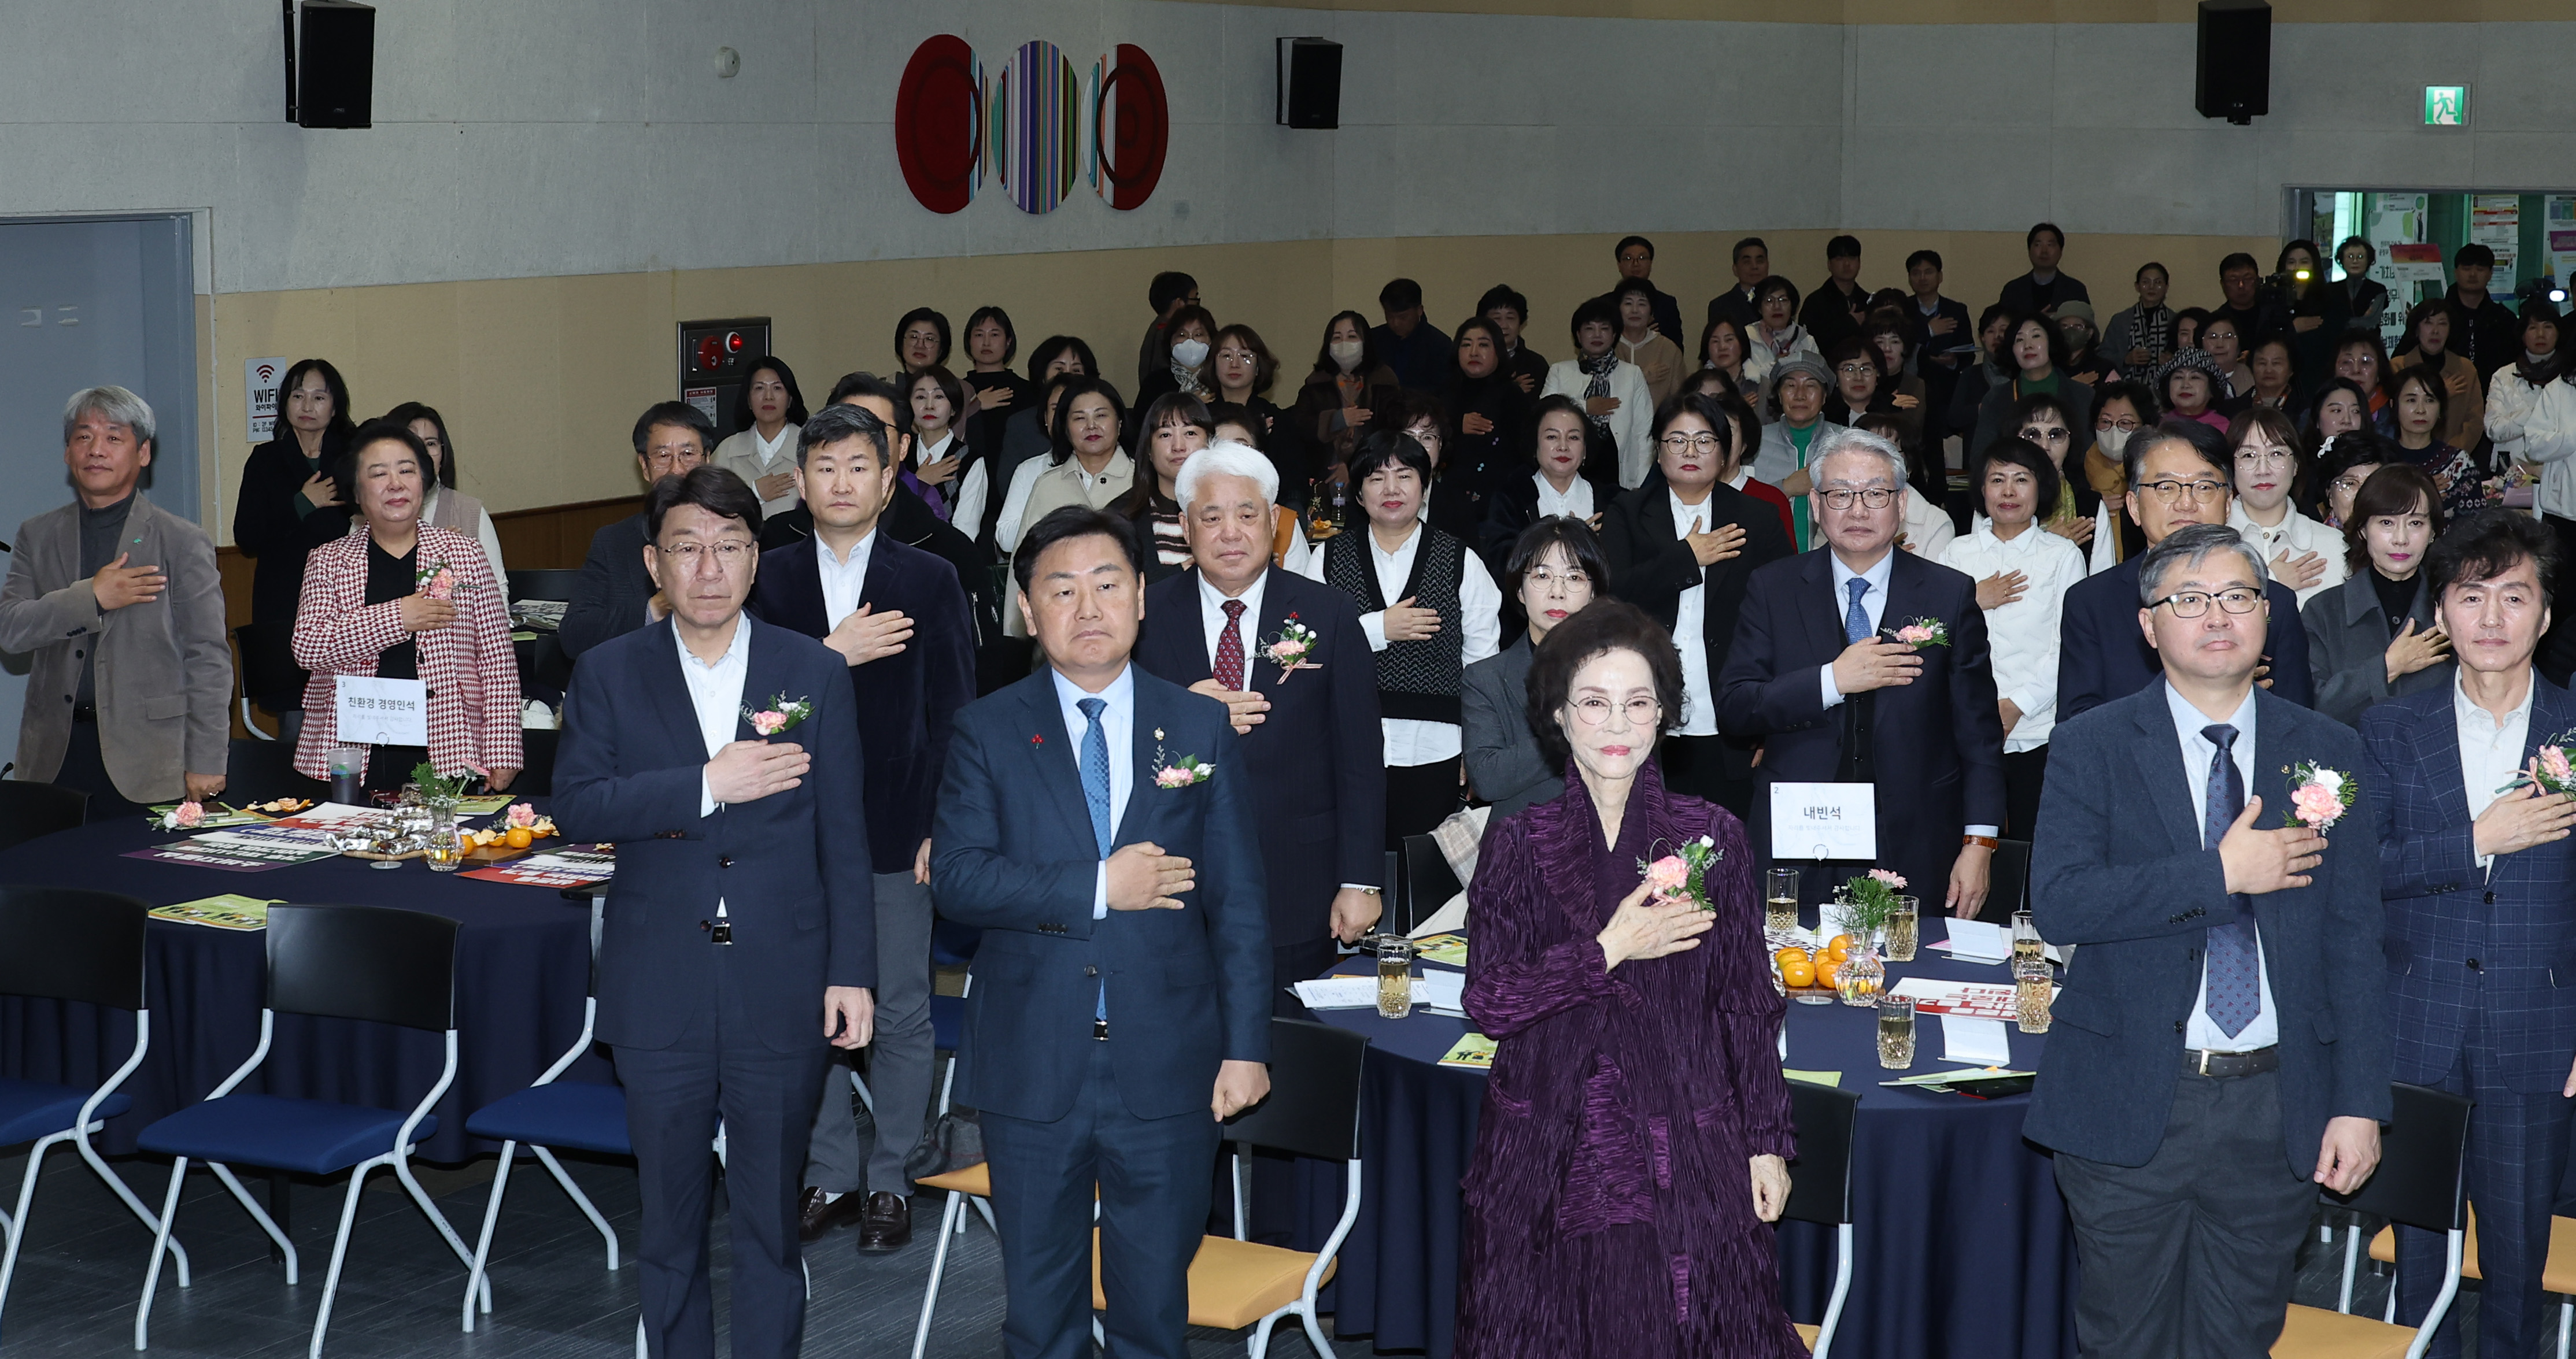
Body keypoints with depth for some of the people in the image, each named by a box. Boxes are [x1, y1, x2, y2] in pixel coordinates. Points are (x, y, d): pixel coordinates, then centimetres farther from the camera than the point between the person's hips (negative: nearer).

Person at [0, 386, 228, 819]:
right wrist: (92, 598, -13)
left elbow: (209, 660, -1)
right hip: (56, 758, 3)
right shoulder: (36, 537, 13)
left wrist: (205, 765, -7)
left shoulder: (184, 543, 1)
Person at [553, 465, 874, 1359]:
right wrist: (705, 785, -20)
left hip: (782, 997, 0)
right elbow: (576, 806, -10)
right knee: (671, 1222, 12)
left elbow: (844, 837, 1)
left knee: (771, 1222, 8)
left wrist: (853, 973, -3)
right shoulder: (610, 675, 2)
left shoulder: (816, 673, 1)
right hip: (659, 999, 1)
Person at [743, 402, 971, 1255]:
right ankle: (829, 1175, 22)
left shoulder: (930, 582, 1)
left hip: (898, 831, -1)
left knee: (901, 1012, 5)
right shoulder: (770, 580, 5)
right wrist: (836, 653, -17)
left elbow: (953, 714, 0)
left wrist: (943, 825, -6)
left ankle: (889, 1180, 17)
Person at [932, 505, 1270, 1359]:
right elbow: (957, 877, -11)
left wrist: (1246, 1045, -4)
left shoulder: (1203, 728, 3)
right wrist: (1098, 889, -19)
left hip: (1168, 1066, 0)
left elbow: (1238, 899, 1)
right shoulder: (988, 731, 1)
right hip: (1033, 1066, 0)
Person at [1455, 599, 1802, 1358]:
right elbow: (1488, 1003, -7)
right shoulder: (1518, 847, 1)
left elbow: (1746, 1004, 4)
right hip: (1553, 1154, 0)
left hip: (1685, 1152, 0)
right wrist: (1610, 950, -15)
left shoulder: (1713, 838, 1)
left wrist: (1767, 1143, 3)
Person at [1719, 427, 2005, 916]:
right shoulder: (1772, 590, 4)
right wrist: (1831, 681, -15)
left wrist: (1979, 843, -3)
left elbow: (1978, 731, 3)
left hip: (1914, 855, 0)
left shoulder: (1951, 595, 3)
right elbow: (1732, 709, -4)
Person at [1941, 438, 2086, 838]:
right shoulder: (1956, 554, 14)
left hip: (2038, 734, -1)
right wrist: (1973, 600, -6)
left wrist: (2014, 707, -10)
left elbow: (2067, 649, 0)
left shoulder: (2064, 555, 8)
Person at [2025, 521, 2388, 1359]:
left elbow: (2356, 938, 4)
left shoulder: (2329, 753, 6)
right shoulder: (2092, 748, -1)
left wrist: (2360, 1103, -2)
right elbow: (2058, 904, -14)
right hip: (2128, 1102, -1)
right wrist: (2221, 873, -18)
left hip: (2276, 1108, 2)